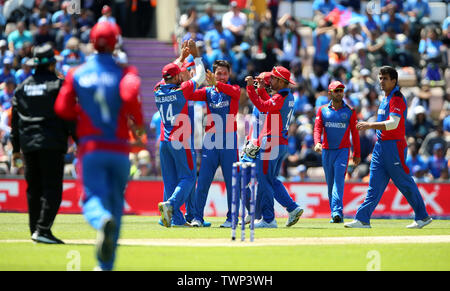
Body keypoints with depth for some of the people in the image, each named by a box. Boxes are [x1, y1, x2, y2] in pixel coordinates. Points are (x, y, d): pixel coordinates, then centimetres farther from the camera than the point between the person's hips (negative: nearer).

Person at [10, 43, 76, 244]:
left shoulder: (22, 87, 13)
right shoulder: (58, 84, -3)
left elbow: (15, 120, 14)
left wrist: (16, 148, 18)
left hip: (28, 144, 5)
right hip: (52, 144, -5)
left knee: (33, 189, 12)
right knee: (52, 188, -6)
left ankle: (36, 230, 12)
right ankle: (42, 229, -18)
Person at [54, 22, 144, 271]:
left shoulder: (77, 74, 6)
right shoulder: (124, 72, 0)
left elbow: (62, 108, 3)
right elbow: (129, 95, -20)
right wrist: (138, 122, -4)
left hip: (91, 148, 0)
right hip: (119, 148, 0)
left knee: (93, 197, -5)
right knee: (116, 201, 12)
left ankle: (103, 221, -45)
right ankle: (106, 264, 11)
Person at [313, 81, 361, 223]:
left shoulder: (350, 111, 6)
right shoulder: (323, 110, 9)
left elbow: (354, 133, 7)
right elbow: (317, 128, 1)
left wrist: (357, 154, 4)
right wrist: (317, 142, -19)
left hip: (343, 151, -3)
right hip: (326, 151, 3)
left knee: (339, 180, -17)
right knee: (330, 183, 5)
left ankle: (337, 212, -26)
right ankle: (335, 215, 11)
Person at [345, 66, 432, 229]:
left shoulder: (397, 99, -13)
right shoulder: (386, 99, 16)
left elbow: (393, 123, -25)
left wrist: (370, 125, -30)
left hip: (394, 146, -9)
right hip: (381, 146, 9)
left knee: (405, 183, -1)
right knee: (374, 185, 3)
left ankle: (422, 217, 11)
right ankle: (362, 220, -2)